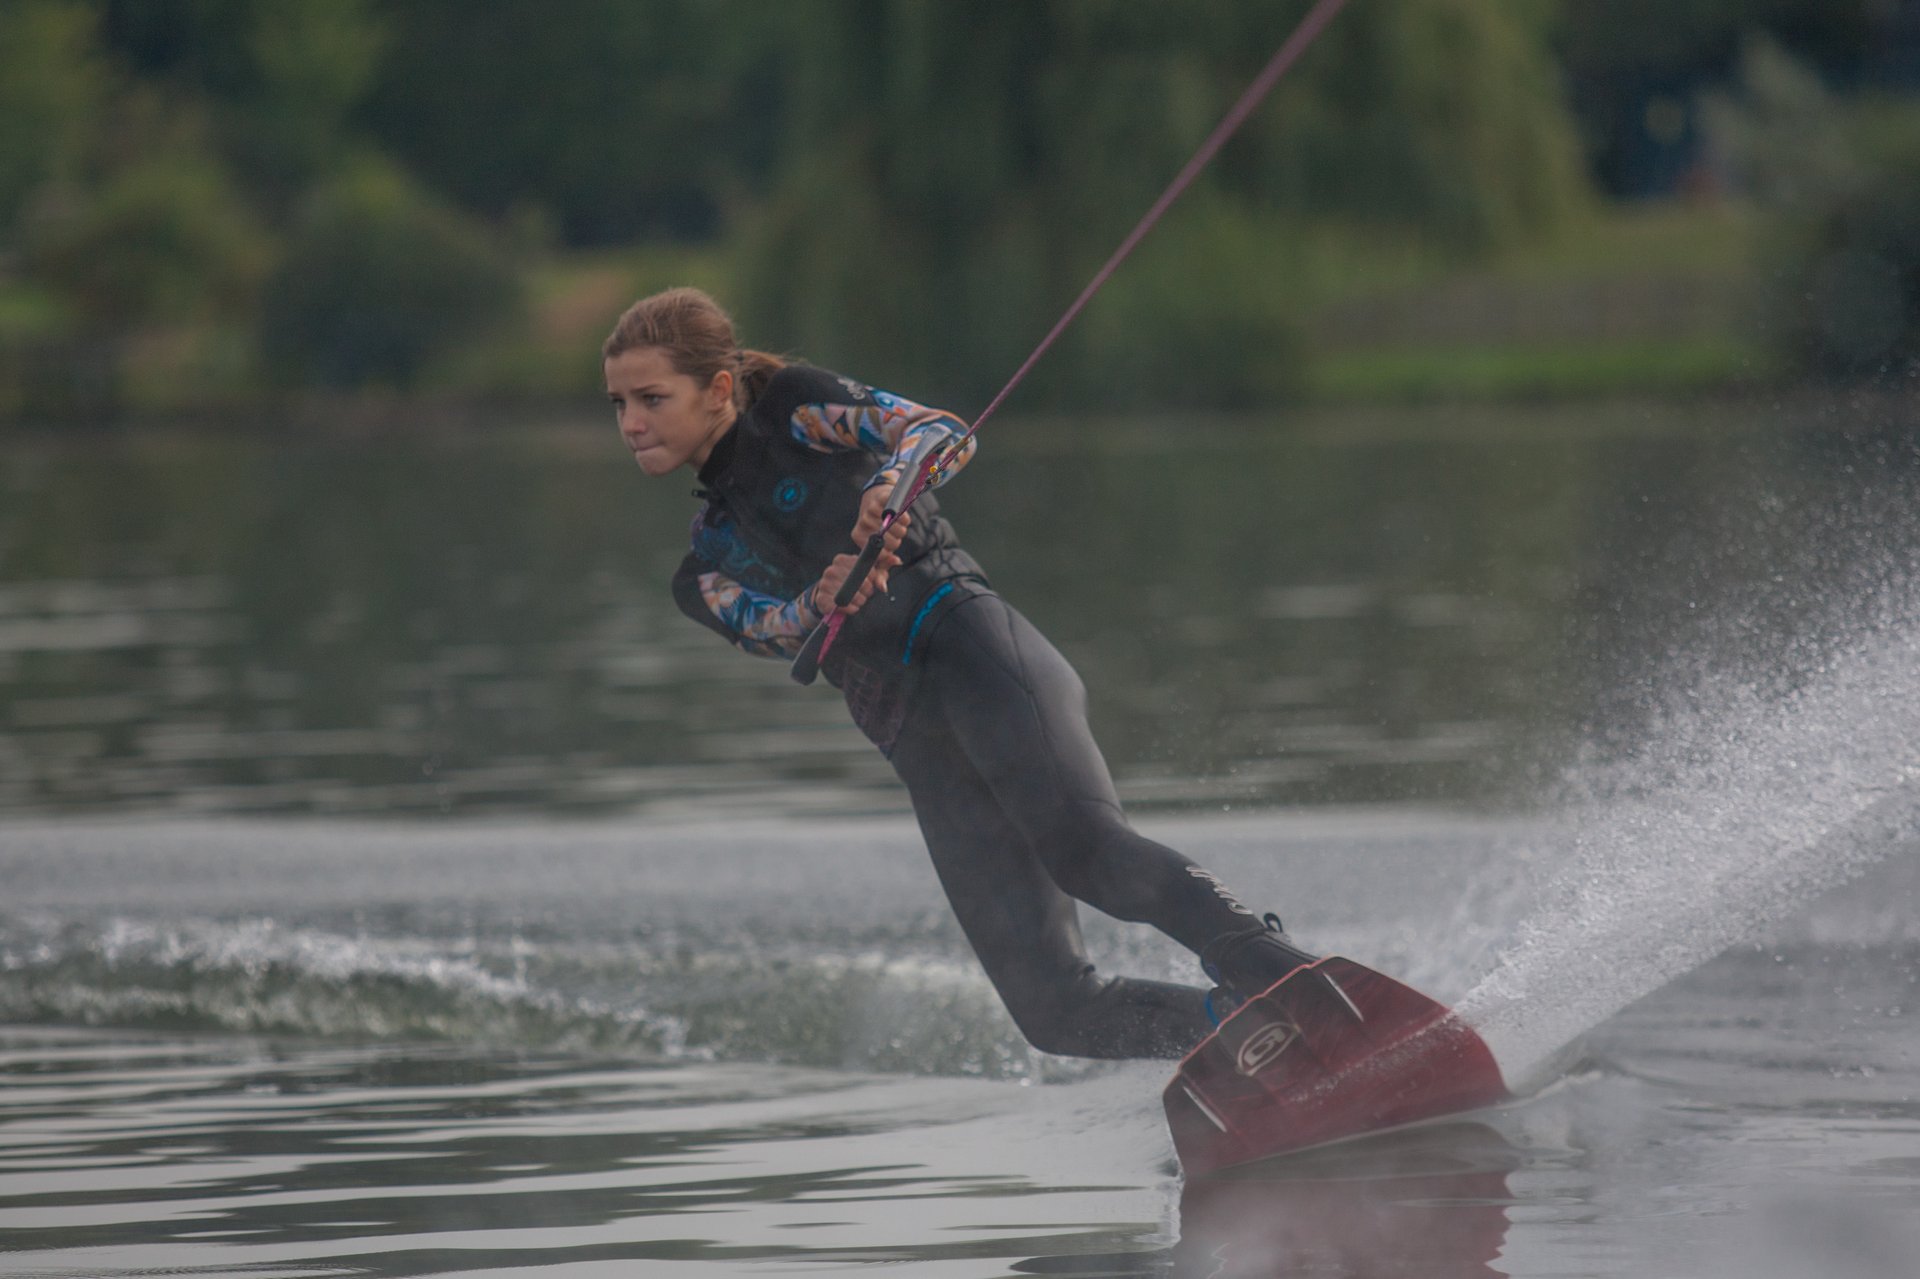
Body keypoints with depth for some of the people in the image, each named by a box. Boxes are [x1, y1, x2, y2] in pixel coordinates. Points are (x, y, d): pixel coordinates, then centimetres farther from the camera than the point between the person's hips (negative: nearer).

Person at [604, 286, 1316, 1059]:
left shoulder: (792, 408, 13)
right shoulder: (707, 570, 25)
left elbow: (941, 433, -1)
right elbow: (763, 628, 4)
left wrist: (892, 481, -23)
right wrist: (820, 605, -19)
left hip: (974, 652, -5)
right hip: (923, 751, 5)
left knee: (1082, 850, -34)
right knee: (1054, 1009, -14)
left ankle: (1288, 978, -41)